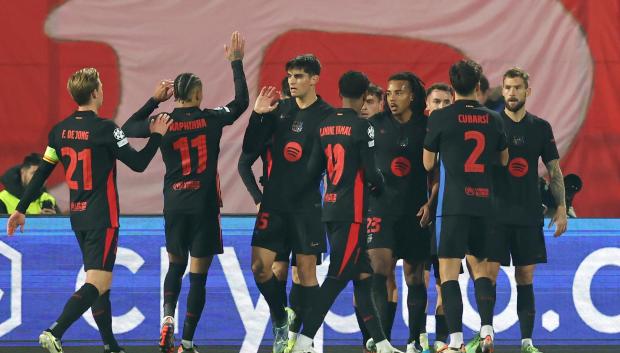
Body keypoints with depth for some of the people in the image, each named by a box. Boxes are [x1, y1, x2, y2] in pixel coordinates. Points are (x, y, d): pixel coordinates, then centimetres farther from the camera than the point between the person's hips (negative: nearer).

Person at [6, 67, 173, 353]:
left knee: (99, 282, 17)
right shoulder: (104, 128, -15)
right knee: (97, 283, -11)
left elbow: (42, 172, 8)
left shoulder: (60, 130, 4)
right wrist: (157, 136, 4)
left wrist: (21, 209, 15)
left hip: (77, 217, 8)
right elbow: (138, 163, -10)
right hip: (102, 218, -8)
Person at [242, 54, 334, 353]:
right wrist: (257, 115, -6)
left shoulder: (327, 115, -4)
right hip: (274, 201, 4)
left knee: (306, 269, -1)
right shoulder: (279, 109, 8)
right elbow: (250, 148, 5)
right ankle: (281, 320, 21)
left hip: (306, 204, -4)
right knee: (260, 266, -1)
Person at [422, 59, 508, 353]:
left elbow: (428, 163, 5)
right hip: (484, 204, 4)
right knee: (479, 266, 18)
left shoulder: (440, 118, -4)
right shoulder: (492, 119, 7)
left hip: (454, 204, -4)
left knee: (448, 273, -3)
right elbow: (503, 160, 21)